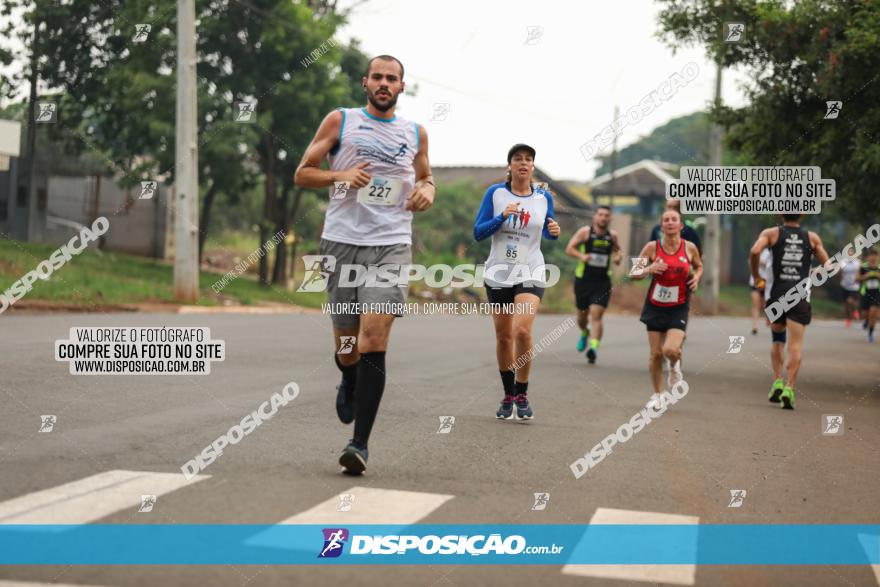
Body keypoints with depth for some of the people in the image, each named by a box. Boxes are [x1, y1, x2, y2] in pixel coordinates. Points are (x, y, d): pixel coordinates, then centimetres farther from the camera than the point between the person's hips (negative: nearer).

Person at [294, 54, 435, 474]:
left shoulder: (415, 133, 12)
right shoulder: (340, 121, 7)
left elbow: (425, 177, 28)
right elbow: (302, 174, 7)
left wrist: (427, 190, 5)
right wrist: (340, 176, -11)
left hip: (391, 245, 0)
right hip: (342, 240, 0)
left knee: (375, 336, -15)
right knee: (345, 341, 6)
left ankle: (360, 444, -12)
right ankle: (350, 383, 45)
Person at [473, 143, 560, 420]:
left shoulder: (544, 197, 1)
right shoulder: (495, 193, -3)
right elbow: (478, 232, -5)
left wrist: (554, 231, -7)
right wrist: (502, 216, -20)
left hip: (530, 273, -1)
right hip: (499, 272, 1)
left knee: (522, 330, -21)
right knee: (503, 336, 8)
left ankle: (522, 395, -6)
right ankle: (508, 396, 26)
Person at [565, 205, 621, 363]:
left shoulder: (612, 235, 4)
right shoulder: (585, 232, -4)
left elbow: (616, 249, 21)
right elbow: (569, 248, -6)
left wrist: (617, 257, -2)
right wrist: (581, 256, -24)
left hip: (602, 281, 0)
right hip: (583, 279, 0)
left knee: (596, 315, -15)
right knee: (582, 315, 15)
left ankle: (594, 347, -23)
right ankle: (584, 333, 47)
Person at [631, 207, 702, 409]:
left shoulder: (690, 248, -5)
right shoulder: (652, 247, -7)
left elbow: (699, 266, 16)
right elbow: (633, 273, -2)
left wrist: (696, 277, -6)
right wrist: (649, 269, -21)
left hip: (679, 308, -1)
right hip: (656, 306, 1)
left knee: (670, 350, -19)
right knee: (656, 353, 3)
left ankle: (675, 366, 19)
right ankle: (656, 395, 22)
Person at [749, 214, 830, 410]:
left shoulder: (771, 233, 5)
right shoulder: (812, 237, 9)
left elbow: (755, 251, -13)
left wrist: (756, 276, 0)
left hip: (777, 293, 1)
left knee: (777, 340, 19)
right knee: (795, 344, -4)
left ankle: (777, 381, 10)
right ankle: (789, 388, -15)